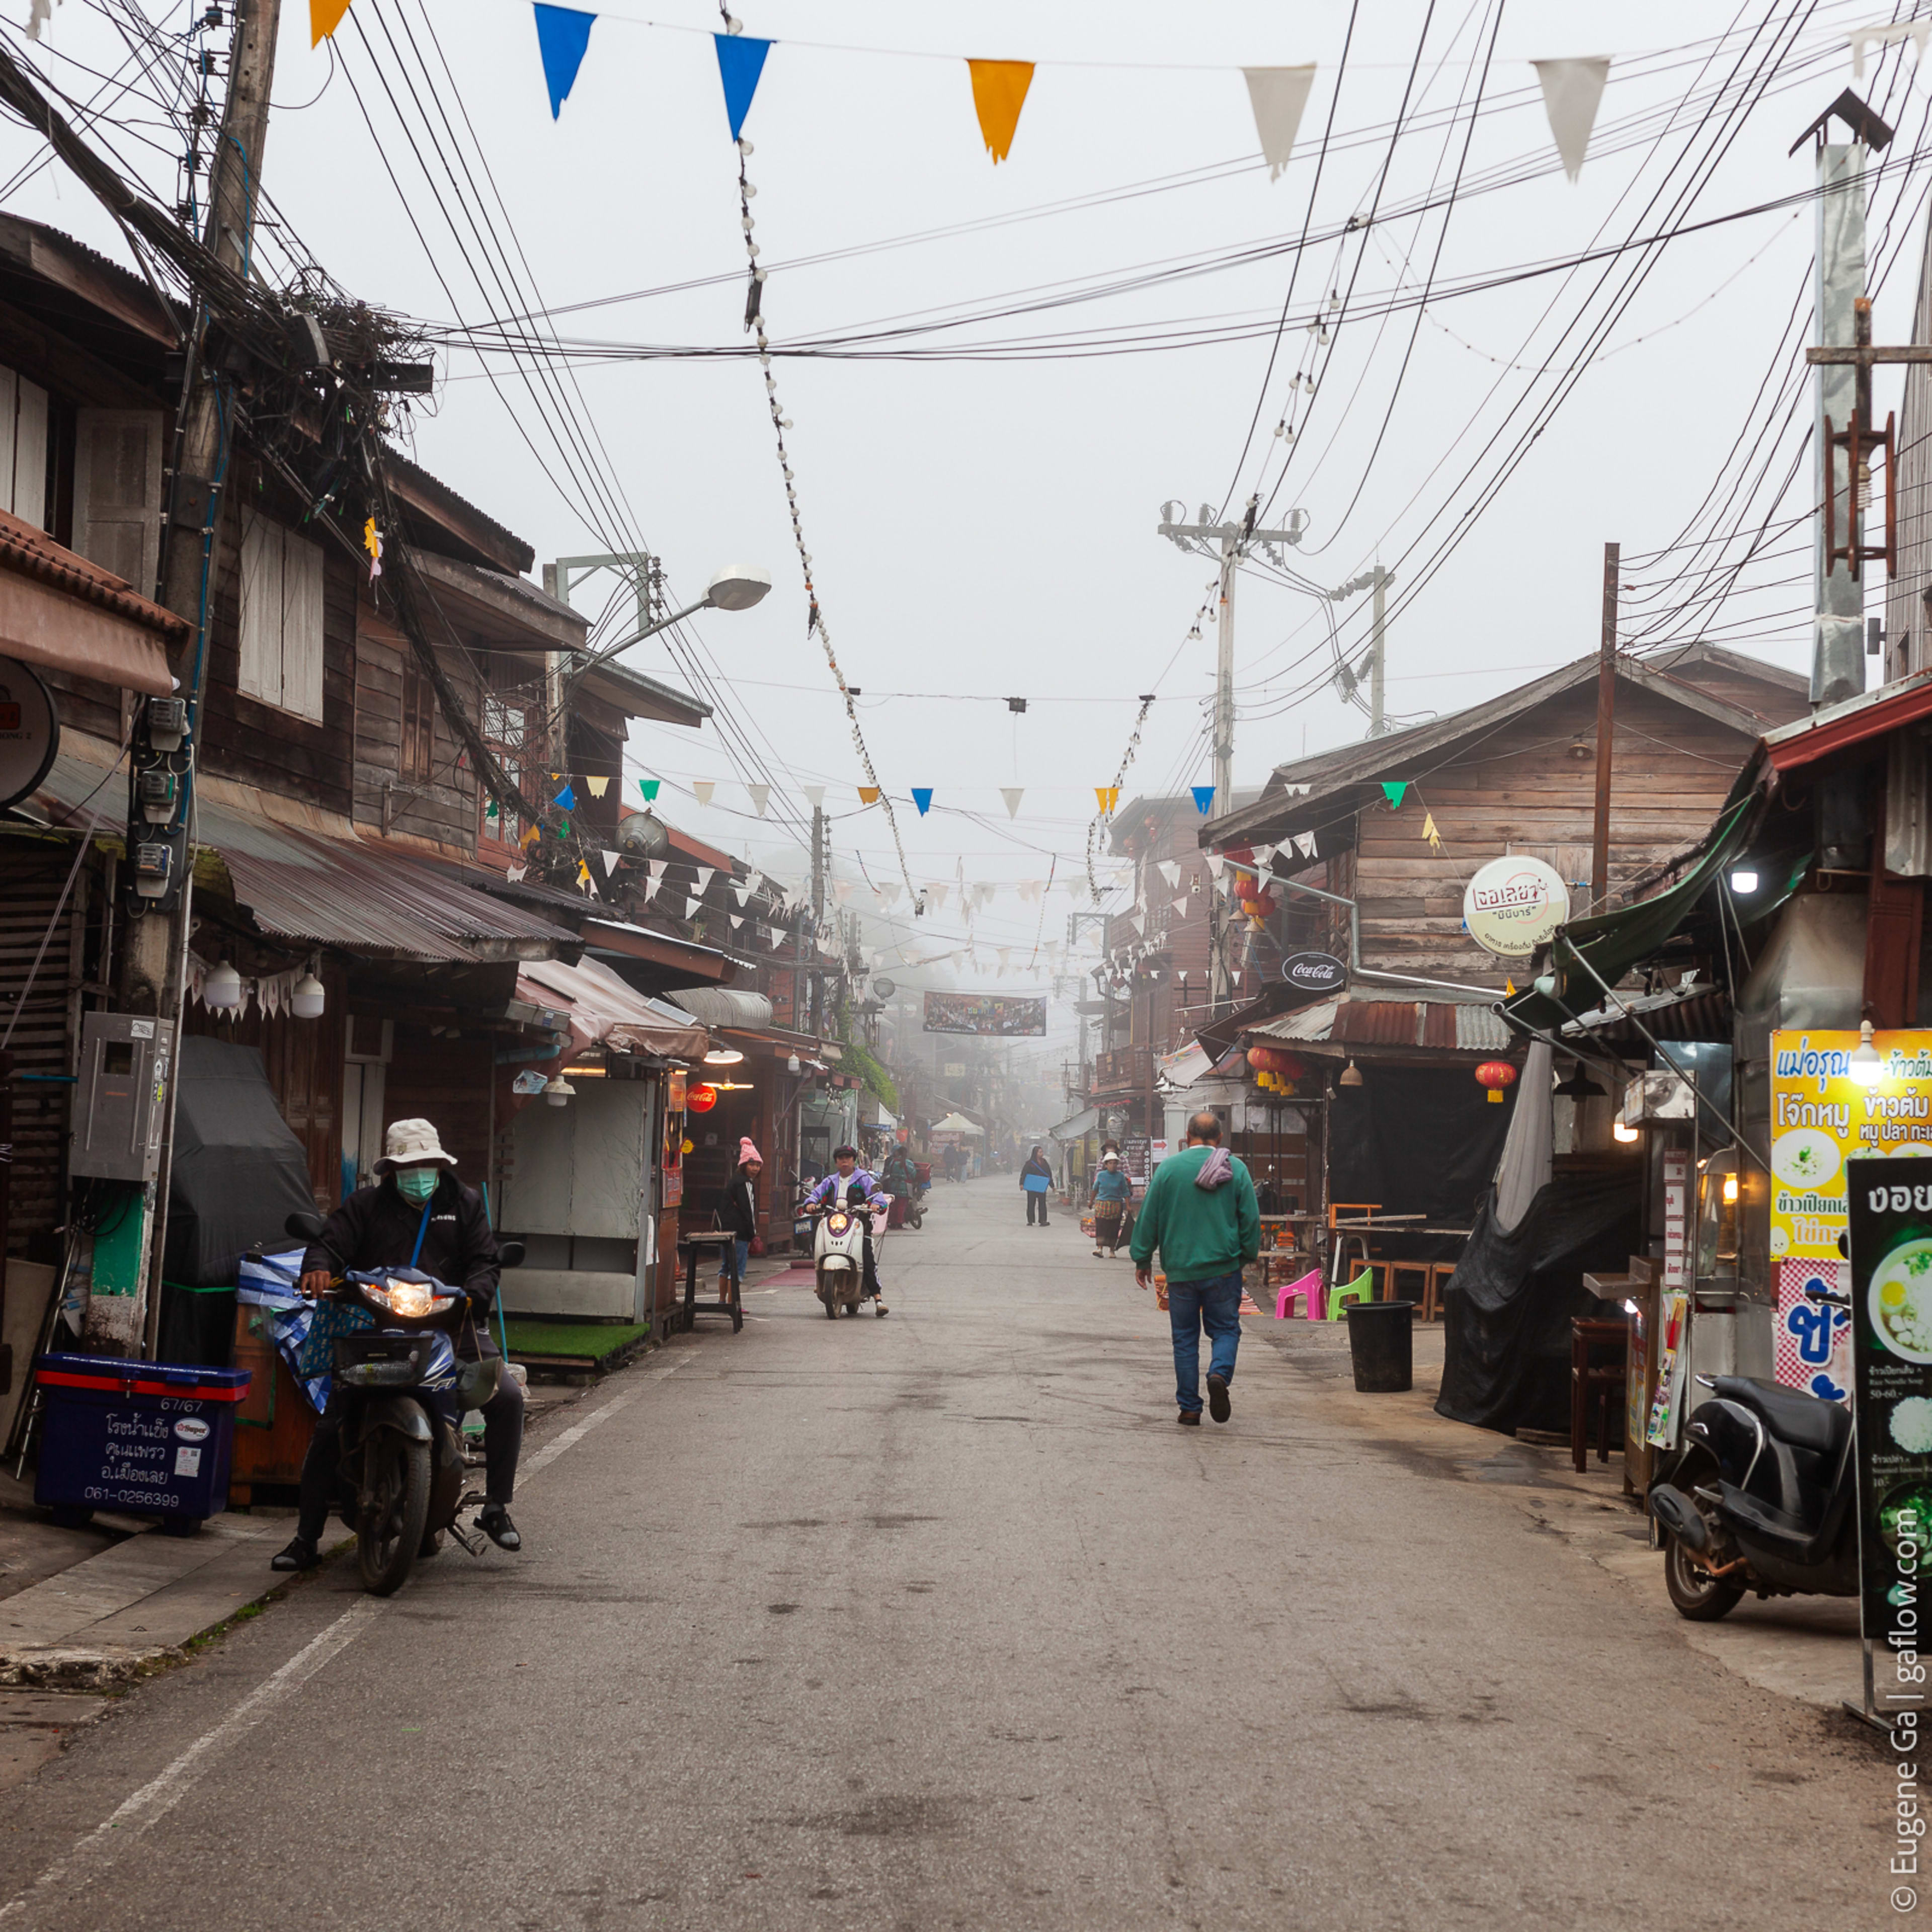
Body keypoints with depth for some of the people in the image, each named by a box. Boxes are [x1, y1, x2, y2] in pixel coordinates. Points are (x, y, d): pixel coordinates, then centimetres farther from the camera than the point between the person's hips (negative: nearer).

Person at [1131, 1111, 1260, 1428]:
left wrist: (1142, 1259, 12)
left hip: (1180, 1268, 0)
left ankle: (1190, 1408, 8)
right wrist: (1249, 1256, 16)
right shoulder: (1236, 1170, -1)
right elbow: (1251, 1219, 2)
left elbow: (1148, 1218, 2)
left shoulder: (1168, 1168, -1)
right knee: (1226, 1329, 10)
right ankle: (1219, 1374, -19)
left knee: (1185, 1338, 9)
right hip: (1223, 1268, 0)